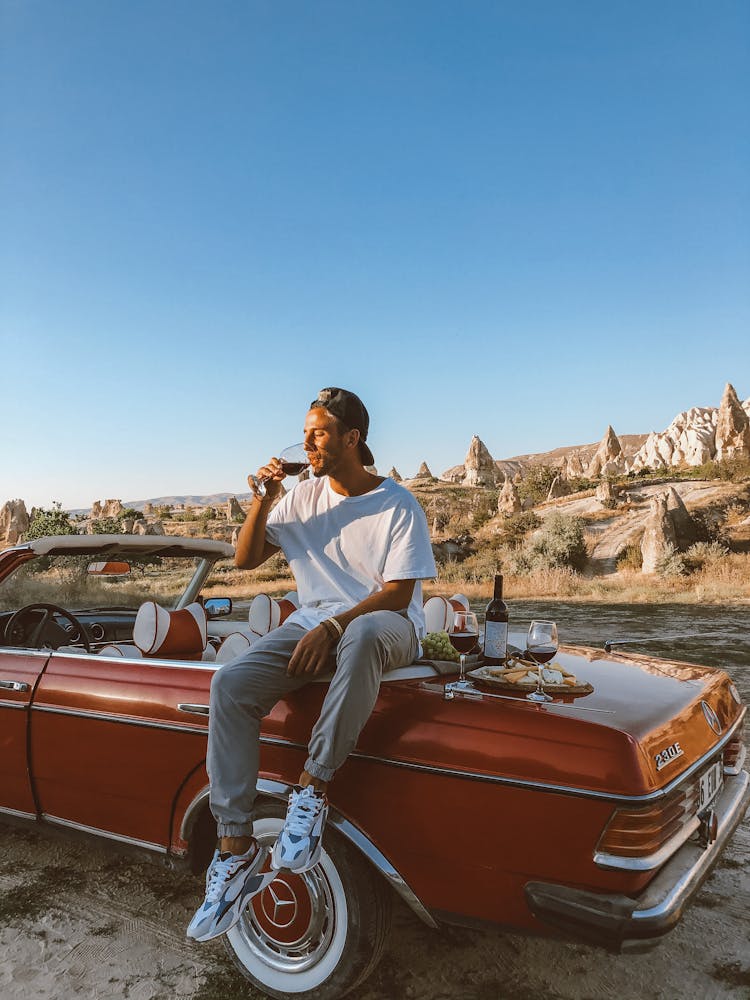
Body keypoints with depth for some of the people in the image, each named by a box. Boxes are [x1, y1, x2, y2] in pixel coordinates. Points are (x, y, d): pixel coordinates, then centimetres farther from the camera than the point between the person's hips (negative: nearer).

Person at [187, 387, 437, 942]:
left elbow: (398, 593, -12)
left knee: (362, 635, -43)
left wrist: (334, 627, -24)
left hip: (385, 624, -4)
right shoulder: (304, 496, 7)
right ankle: (236, 849, -16)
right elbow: (246, 559, 9)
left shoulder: (398, 505, -7)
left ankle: (314, 786, -27)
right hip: (314, 620, 5)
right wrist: (263, 501, -7)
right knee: (231, 684, -21)